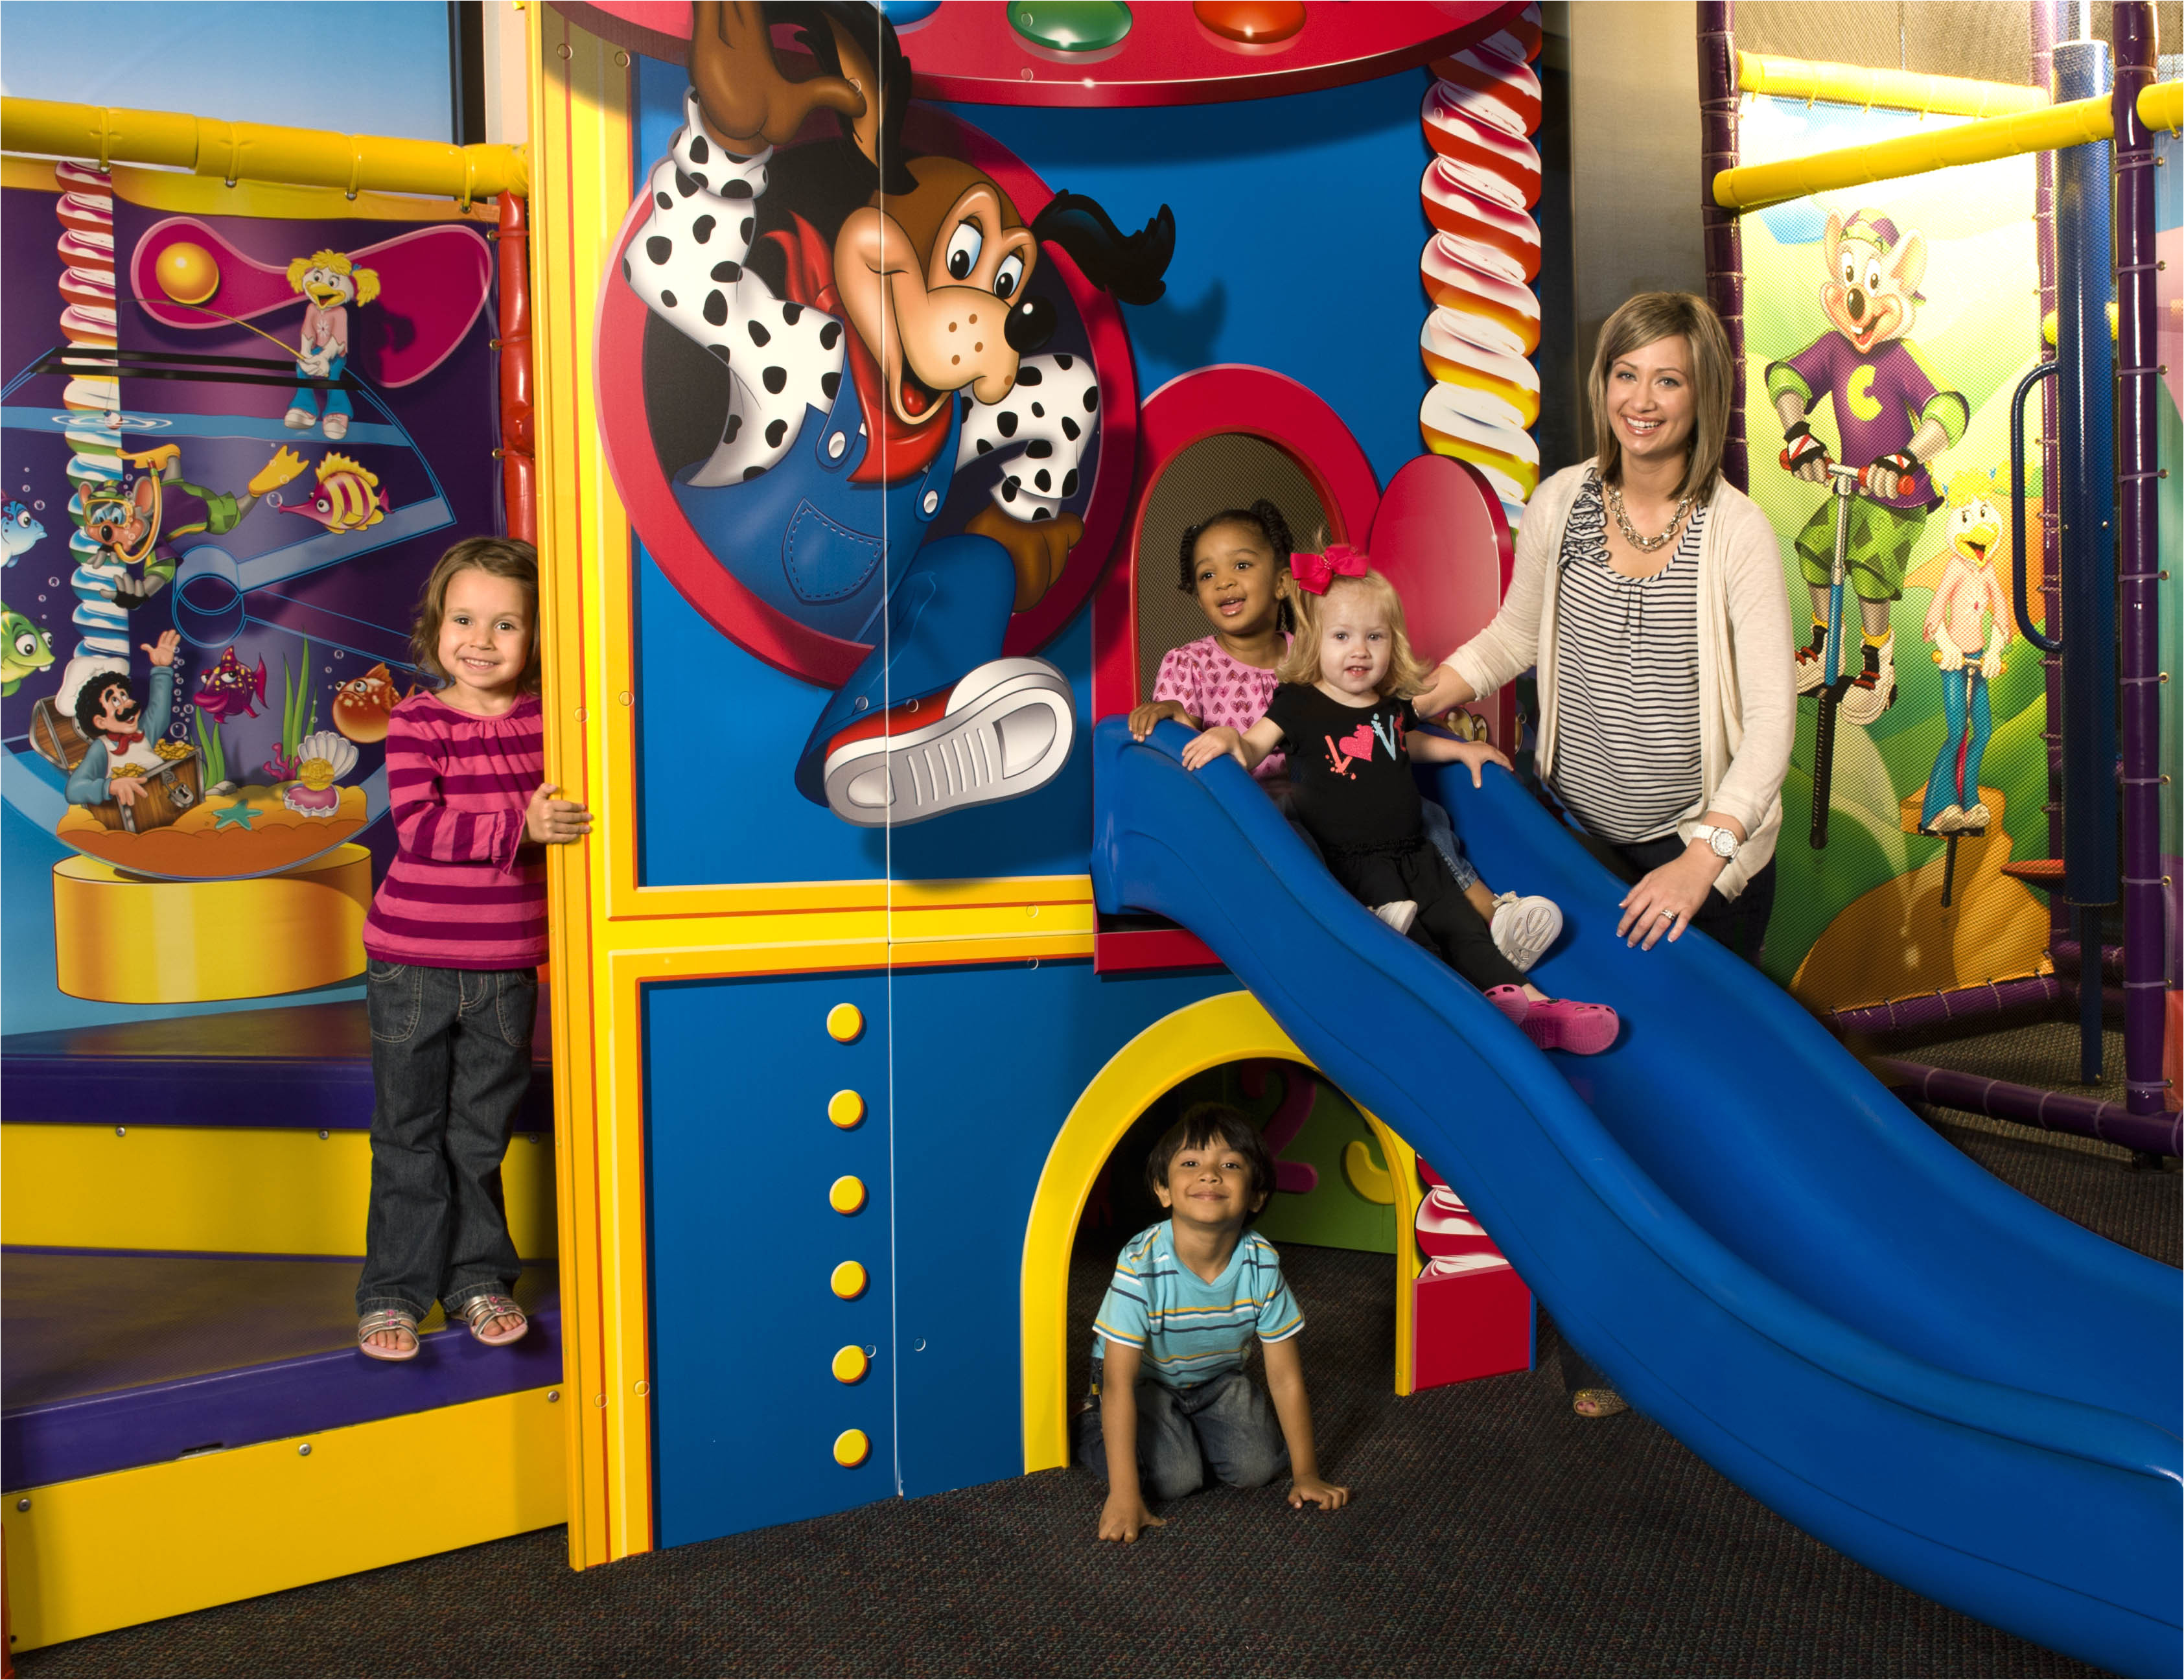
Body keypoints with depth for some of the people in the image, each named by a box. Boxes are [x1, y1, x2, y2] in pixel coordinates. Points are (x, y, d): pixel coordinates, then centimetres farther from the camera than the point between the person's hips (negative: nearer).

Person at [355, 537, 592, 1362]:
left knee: (481, 1131, 14)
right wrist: (520, 827, -28)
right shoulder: (416, 721, -8)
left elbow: (570, 813, 12)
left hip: (506, 967, 2)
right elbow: (416, 827, -20)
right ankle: (394, 1290, 20)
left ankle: (479, 1276, 28)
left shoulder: (548, 721, 1)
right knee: (409, 1132, 8)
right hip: (411, 963, -2)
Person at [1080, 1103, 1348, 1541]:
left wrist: (1305, 1474, -10)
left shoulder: (1261, 1263, -25)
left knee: (1257, 1467, -14)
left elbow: (1285, 1376, -14)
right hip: (1144, 1380, -3)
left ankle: (1191, 1430, 16)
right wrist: (1123, 1494, -35)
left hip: (1217, 1378, 3)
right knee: (1175, 1478, -20)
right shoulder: (1142, 1263, -35)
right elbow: (1119, 1380, -32)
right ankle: (1091, 1426, 8)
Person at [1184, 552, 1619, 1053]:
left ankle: (1529, 999, -10)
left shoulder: (1393, 704, 12)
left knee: (1463, 925, -3)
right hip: (1347, 859, -6)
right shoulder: (1299, 704, -6)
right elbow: (1252, 752, -11)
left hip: (1412, 852, 6)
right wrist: (1227, 737, -32)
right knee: (1412, 939, -21)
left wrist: (1462, 749, 26)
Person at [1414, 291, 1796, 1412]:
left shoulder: (1736, 532, -12)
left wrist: (1704, 856, -26)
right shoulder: (1560, 504, -1)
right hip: (1580, 837, 3)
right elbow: (1513, 635, 16)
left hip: (1706, 857, -3)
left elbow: (1771, 716, -15)